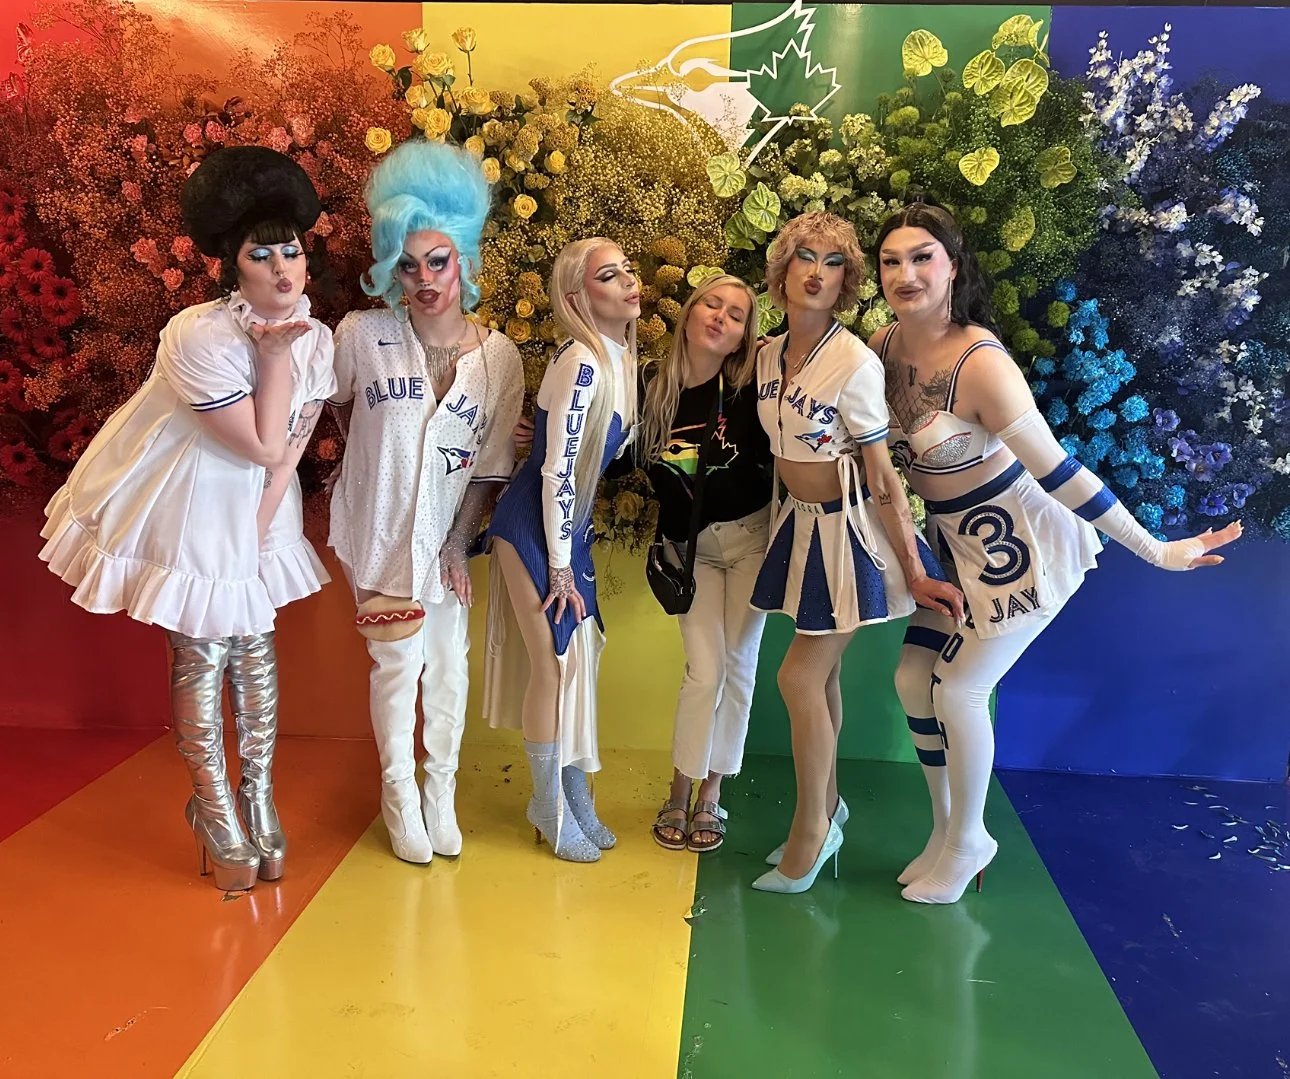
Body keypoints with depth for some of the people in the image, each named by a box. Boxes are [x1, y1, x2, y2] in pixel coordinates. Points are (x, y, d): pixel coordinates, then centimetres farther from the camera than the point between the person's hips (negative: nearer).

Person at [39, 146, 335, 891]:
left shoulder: (316, 339, -8)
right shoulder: (199, 338, -27)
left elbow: (292, 451, -3)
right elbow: (264, 444, -26)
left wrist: (260, 524, -7)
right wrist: (275, 354, -26)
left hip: (257, 505, 5)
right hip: (190, 506, -5)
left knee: (256, 644, 11)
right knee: (202, 656, 3)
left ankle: (259, 794, 24)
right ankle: (214, 809, 18)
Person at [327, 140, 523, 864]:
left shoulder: (499, 357, -8)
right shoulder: (363, 335, -13)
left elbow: (492, 465, -3)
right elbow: (335, 409, 7)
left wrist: (460, 543, -5)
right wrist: (375, 454, 9)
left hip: (448, 532, 2)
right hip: (379, 530, -2)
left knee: (448, 661, 9)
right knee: (399, 661, 3)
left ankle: (442, 790, 28)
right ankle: (400, 793, 24)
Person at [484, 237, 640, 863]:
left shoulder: (623, 357, 3)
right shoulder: (581, 363, -23)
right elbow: (556, 472, -22)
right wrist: (560, 570, -18)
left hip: (569, 525, 8)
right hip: (533, 528, -8)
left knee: (582, 657, 12)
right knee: (554, 663, 1)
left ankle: (575, 793, 28)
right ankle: (551, 807, 19)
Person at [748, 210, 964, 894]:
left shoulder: (856, 362, -18)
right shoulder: (769, 354, 3)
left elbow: (882, 476, -17)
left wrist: (914, 573, -16)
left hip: (850, 531, -6)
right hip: (800, 524, 6)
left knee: (800, 676, -4)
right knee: (821, 675, 14)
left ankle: (811, 831, 15)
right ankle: (827, 812, 30)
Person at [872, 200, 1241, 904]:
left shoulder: (980, 361, -29)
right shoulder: (883, 346, -7)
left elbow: (1057, 470, -27)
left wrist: (1155, 551, -24)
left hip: (1020, 547, -7)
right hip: (957, 545, 7)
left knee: (958, 688, -3)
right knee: (914, 677, 7)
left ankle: (967, 842, 22)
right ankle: (946, 830, 27)